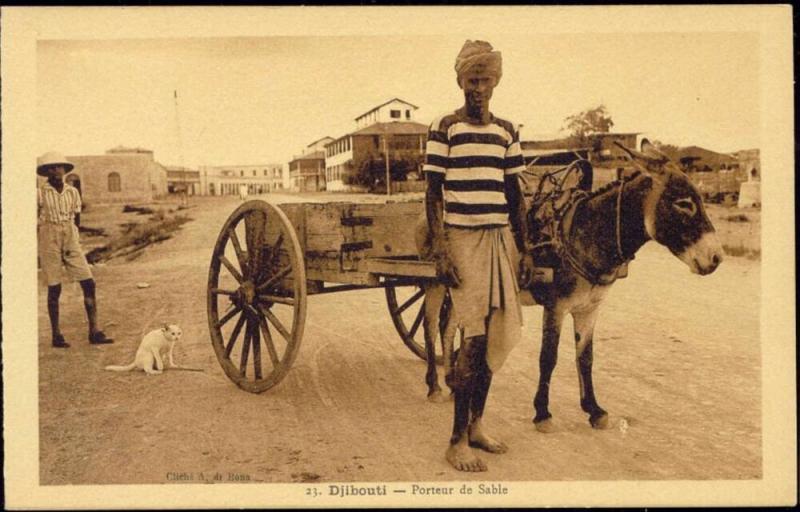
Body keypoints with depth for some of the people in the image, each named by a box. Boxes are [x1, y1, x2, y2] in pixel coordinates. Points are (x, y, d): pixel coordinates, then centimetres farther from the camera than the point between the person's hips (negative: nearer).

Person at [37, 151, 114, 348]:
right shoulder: (40, 193, -4)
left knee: (88, 283, -4)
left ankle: (94, 332, 0)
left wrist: (71, 236, 13)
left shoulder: (73, 192, 7)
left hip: (71, 241, 4)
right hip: (49, 242, -4)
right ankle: (56, 335, 10)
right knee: (54, 289, 0)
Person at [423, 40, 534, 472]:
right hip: (462, 238, -5)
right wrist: (440, 252, -13)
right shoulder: (444, 128, -2)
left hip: (501, 238, 6)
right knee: (475, 336, -9)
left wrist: (523, 250, 10)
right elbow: (433, 196, -5)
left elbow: (514, 195, 14)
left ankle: (475, 424, 23)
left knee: (499, 336, 7)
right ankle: (458, 441, 2)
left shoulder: (506, 131, 12)